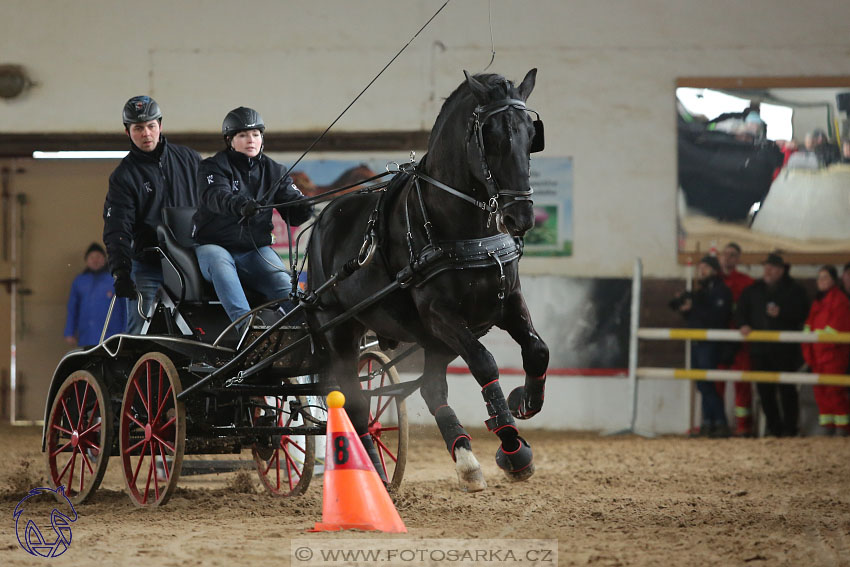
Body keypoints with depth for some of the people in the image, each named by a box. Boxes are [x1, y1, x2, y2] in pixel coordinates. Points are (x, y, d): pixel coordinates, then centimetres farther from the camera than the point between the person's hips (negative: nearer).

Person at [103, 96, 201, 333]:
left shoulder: (189, 159, 10)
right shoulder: (124, 176, 3)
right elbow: (116, 230, -5)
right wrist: (120, 273, -19)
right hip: (148, 268, -2)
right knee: (139, 337, -9)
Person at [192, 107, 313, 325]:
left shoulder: (274, 171, 12)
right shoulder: (214, 166, -1)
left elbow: (292, 213, 1)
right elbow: (216, 197, -24)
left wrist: (305, 208, -25)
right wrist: (239, 205, -47)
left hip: (257, 248, 3)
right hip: (214, 244, -3)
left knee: (284, 284, -25)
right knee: (220, 264, -37)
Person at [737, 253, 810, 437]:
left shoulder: (794, 290, 3)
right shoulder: (754, 290, 14)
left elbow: (801, 313, -5)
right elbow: (742, 309, 14)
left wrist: (781, 313, -17)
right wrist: (744, 324, -5)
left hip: (785, 348, -4)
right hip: (760, 348, 4)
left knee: (787, 389, -5)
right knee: (764, 390, 4)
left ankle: (790, 428, 1)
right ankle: (774, 427, 12)